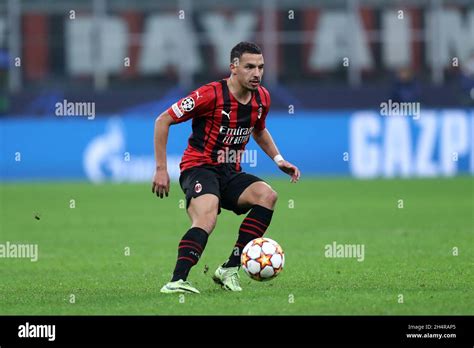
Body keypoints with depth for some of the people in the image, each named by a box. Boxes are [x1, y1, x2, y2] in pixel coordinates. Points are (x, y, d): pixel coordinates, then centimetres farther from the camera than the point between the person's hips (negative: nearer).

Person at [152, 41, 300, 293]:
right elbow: (163, 121, -10)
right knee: (206, 219, -34)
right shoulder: (211, 95, -16)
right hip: (199, 168, -7)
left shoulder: (262, 98, 5)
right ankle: (176, 280, -42)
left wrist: (278, 159, 12)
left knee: (267, 195, -19)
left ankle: (230, 269, -16)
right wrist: (161, 169, -12)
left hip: (230, 173, 7)